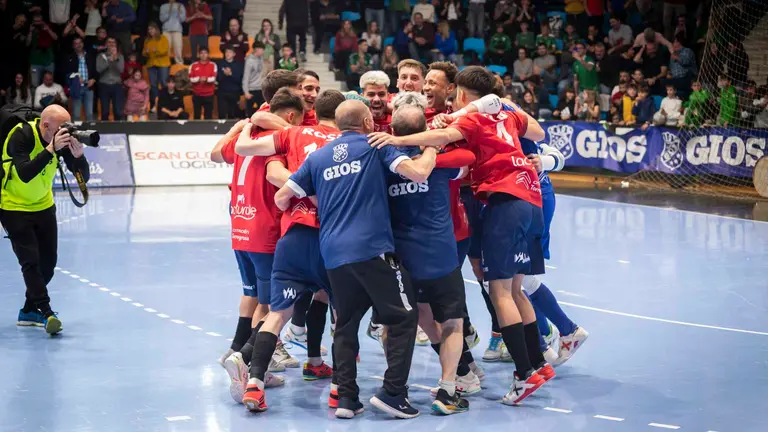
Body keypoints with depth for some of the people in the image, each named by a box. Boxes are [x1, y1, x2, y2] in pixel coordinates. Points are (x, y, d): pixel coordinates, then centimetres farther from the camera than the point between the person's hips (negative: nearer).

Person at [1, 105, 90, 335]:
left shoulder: (63, 137, -12)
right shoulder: (21, 135, -26)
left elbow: (83, 177, -14)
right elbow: (25, 174, -39)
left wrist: (77, 154, -33)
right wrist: (51, 149, -44)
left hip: (44, 206, 6)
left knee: (48, 263, 9)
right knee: (31, 261, -14)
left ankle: (29, 311, 24)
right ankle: (47, 313, -12)